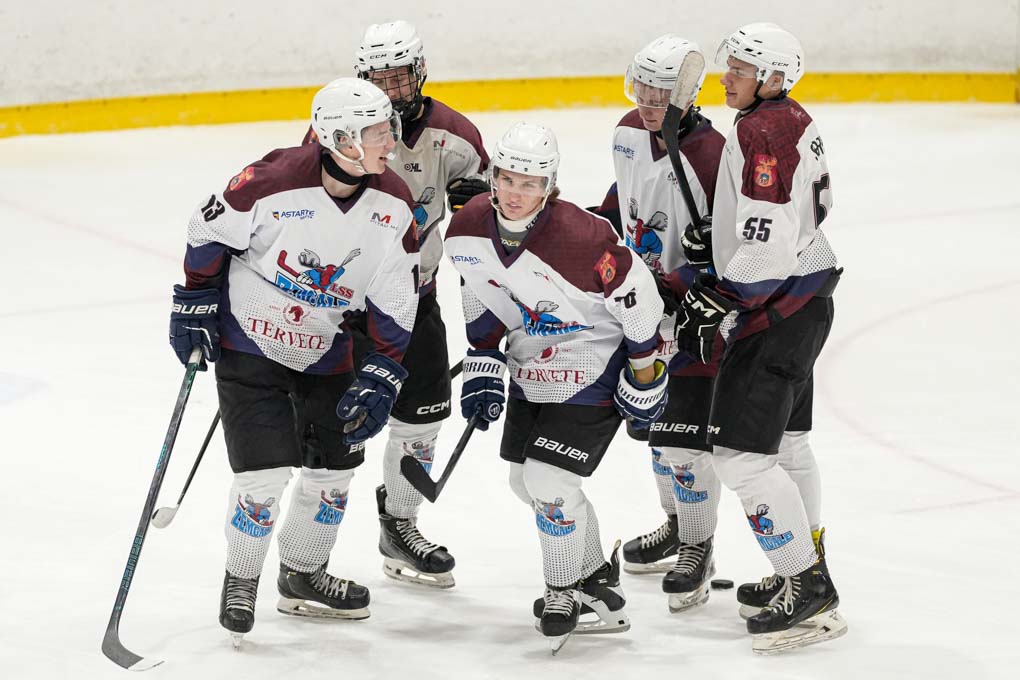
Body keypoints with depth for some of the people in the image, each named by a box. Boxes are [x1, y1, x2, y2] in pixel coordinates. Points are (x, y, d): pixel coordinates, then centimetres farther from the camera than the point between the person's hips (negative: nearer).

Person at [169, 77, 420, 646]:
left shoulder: (394, 205, -10)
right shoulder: (272, 182, -26)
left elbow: (395, 304, -3)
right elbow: (209, 235, -9)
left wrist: (380, 378, -7)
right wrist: (195, 306, -3)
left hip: (325, 353, 5)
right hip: (249, 342, -5)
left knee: (336, 466, 10)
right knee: (265, 471, -11)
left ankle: (303, 576, 33)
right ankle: (240, 582, 13)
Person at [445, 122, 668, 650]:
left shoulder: (582, 240, -33)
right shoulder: (468, 230, -13)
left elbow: (637, 298, -20)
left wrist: (644, 374, -12)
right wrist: (482, 363, 4)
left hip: (593, 366, -7)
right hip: (530, 367, 8)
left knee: (549, 482, -13)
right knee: (526, 482, 14)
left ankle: (565, 593, 11)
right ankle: (596, 579, 35)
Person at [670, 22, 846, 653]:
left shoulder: (763, 133, -20)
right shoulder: (794, 121, 12)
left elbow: (766, 245, -26)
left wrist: (718, 303, -19)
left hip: (778, 310, -11)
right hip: (803, 299, 11)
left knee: (742, 452, -10)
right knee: (786, 441, 20)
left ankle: (810, 595, -7)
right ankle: (808, 571, 30)